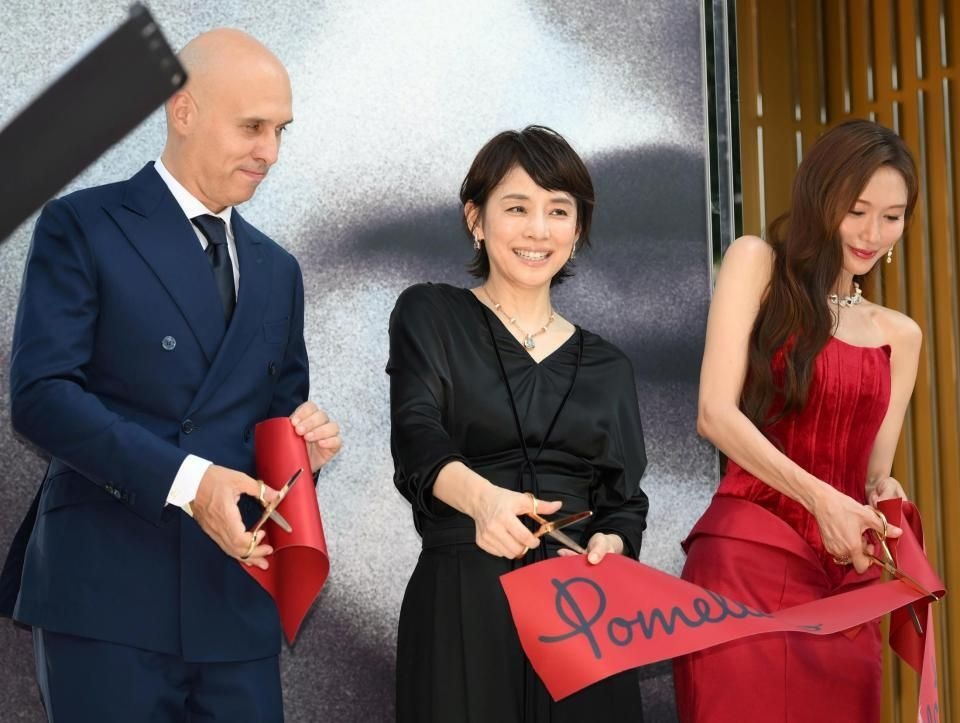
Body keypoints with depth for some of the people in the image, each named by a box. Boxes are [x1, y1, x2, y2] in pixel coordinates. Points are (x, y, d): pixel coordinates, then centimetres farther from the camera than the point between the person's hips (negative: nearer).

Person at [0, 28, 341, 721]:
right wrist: (184, 479, -20)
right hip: (107, 590, -5)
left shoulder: (277, 270, 18)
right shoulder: (82, 227, -1)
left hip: (237, 593, 5)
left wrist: (304, 436, 0)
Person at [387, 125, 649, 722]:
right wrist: (481, 497, -36)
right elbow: (417, 439, -15)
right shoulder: (429, 315, 1)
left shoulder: (607, 366, 12)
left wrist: (610, 545, -13)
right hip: (461, 608, -3)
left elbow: (625, 501, 11)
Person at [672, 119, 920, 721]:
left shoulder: (899, 334, 18)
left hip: (848, 579, 5)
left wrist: (885, 496, -4)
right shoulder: (759, 264, 5)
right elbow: (716, 414, -6)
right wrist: (819, 498, -17)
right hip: (749, 560, -5)